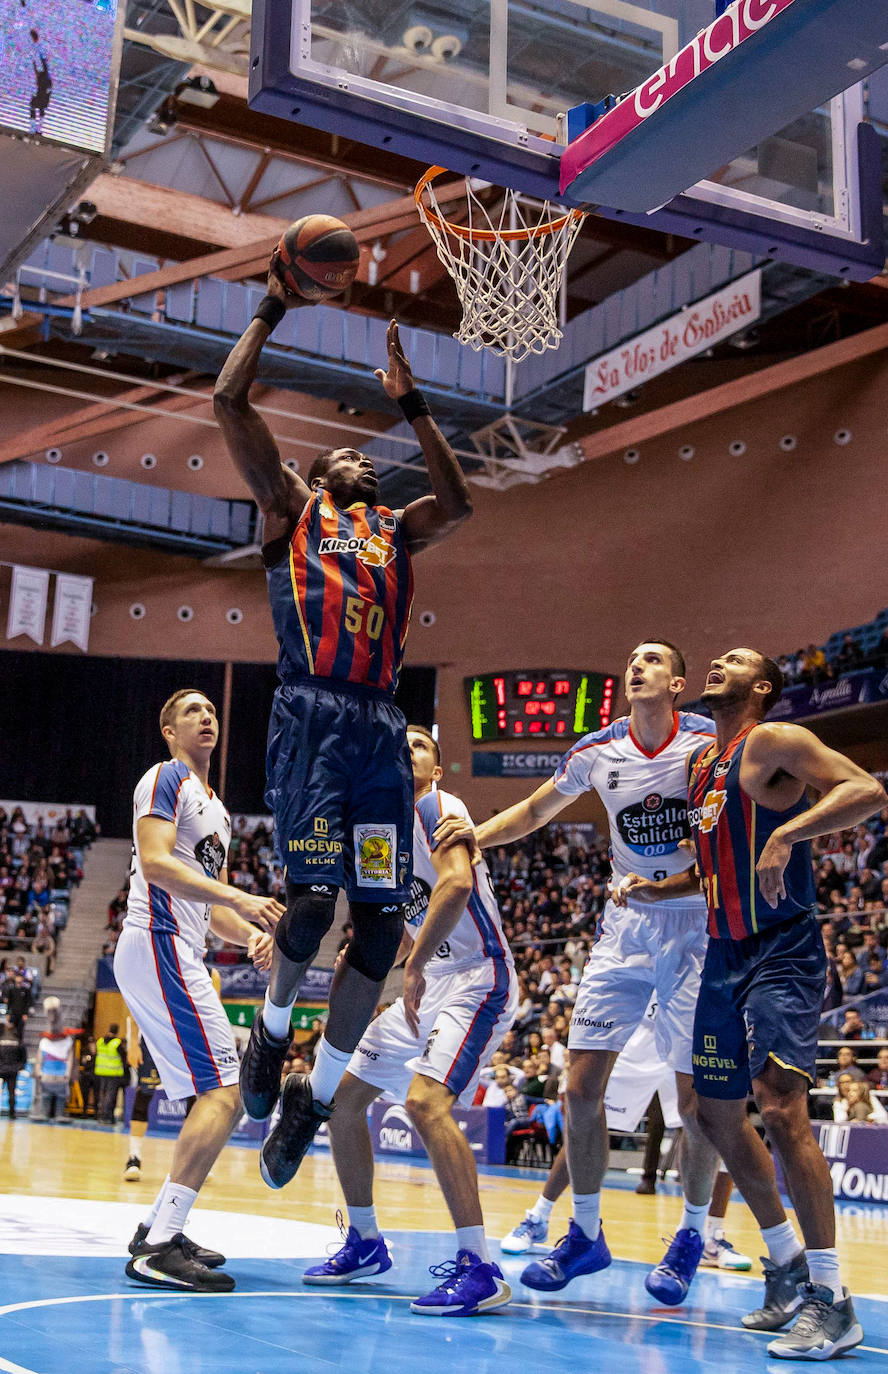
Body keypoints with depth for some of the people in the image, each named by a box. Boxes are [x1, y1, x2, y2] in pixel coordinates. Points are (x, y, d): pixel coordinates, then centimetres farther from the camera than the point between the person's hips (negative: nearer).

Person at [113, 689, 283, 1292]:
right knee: (223, 1091, -18)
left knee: (222, 1093, 12)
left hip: (181, 957, 10)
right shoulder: (166, 779, -3)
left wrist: (251, 933, 5)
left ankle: (160, 1228, 16)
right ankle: (157, 1248, -20)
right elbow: (156, 862, -19)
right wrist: (241, 898, -25)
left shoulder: (217, 811, 25)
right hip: (157, 944, -10)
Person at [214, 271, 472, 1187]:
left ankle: (312, 1098, 8)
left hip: (381, 726, 5)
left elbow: (458, 503, 33)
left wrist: (410, 402, 32)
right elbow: (228, 400, 8)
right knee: (313, 897, -17)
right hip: (311, 715, -5)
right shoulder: (291, 507, 15)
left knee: (382, 921, -3)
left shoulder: (394, 529, 28)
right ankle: (272, 1028, 15)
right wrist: (272, 309, 17)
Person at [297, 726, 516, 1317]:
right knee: (344, 1097, 10)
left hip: (477, 981, -10)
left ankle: (481, 1269, -24)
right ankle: (366, 1243, 25)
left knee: (426, 1100, -28)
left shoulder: (438, 809, -11)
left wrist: (415, 966, -32)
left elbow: (456, 884, -31)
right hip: (425, 985, 10)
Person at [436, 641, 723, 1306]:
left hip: (696, 929, -3)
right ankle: (586, 1233, 17)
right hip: (626, 926, 4)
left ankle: (691, 1234, 20)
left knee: (698, 1097, -3)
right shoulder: (598, 750, 1)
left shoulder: (709, 742, -10)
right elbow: (535, 810, 15)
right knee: (582, 1084, 0)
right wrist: (474, 834, -1)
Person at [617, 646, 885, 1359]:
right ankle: (787, 1267, 27)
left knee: (781, 1106, -20)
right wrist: (662, 889, 10)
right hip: (725, 954, 9)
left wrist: (788, 832, -31)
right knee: (718, 1113, 12)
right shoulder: (700, 762, 16)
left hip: (782, 953, -9)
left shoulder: (773, 742, -8)